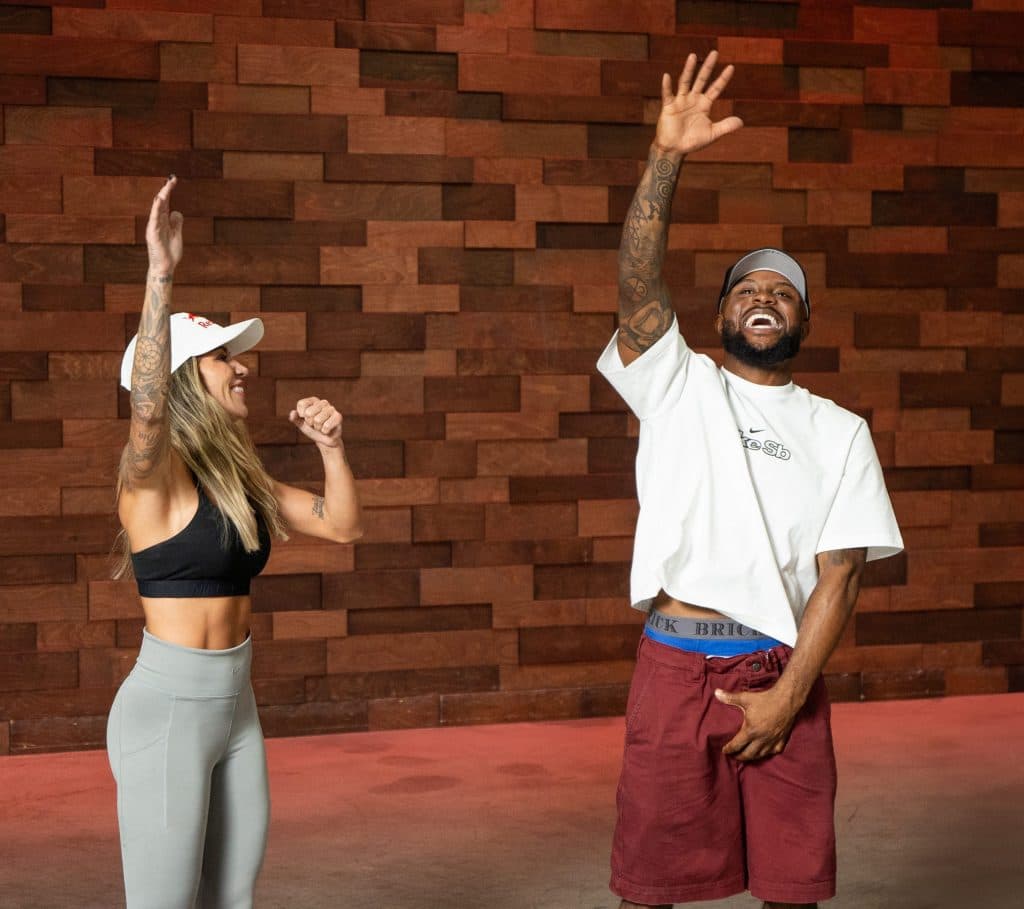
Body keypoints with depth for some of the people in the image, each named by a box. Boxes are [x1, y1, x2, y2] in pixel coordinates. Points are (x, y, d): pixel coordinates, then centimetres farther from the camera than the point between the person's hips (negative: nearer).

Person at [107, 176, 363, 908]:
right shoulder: (154, 472, -13)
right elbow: (147, 405, -35)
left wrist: (331, 447, -4)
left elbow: (342, 524, 13)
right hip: (167, 709, -8)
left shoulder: (238, 475, 10)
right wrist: (161, 272, -40)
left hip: (236, 707, 8)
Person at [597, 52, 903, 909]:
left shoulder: (838, 432, 8)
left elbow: (840, 575, 1)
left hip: (783, 671, 1)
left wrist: (789, 694, -10)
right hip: (676, 664, -1)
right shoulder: (676, 385, 7)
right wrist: (667, 158, -22)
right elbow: (639, 280, -10)